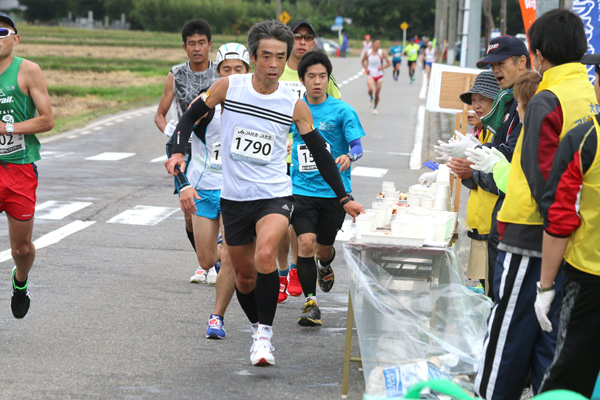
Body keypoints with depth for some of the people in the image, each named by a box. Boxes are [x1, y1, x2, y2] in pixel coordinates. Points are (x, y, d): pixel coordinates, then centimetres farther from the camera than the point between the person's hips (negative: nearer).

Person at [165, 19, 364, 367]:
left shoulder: (294, 105, -4)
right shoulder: (228, 87, -5)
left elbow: (319, 150, 5)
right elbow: (191, 116, 8)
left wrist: (344, 198, 6)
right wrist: (178, 152, -9)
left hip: (275, 195, -2)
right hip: (234, 197, 2)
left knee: (265, 256, -28)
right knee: (245, 275, 12)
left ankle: (265, 335, -15)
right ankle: (258, 329, 37)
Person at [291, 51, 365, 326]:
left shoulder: (342, 111, -5)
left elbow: (357, 146, -12)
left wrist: (349, 156, -33)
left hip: (334, 190, -1)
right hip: (302, 190, 1)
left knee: (324, 248, 11)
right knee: (305, 243, -15)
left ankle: (324, 266, 49)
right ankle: (310, 302, -5)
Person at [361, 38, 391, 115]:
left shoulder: (382, 53, -6)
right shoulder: (367, 53, -3)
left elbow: (389, 63, -3)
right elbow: (363, 61, 15)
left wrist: (382, 67, -21)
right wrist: (366, 68, -2)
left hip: (379, 75, 1)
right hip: (370, 75, -1)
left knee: (377, 94, 5)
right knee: (370, 89, -27)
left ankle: (375, 108, 27)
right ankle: (371, 98, 7)